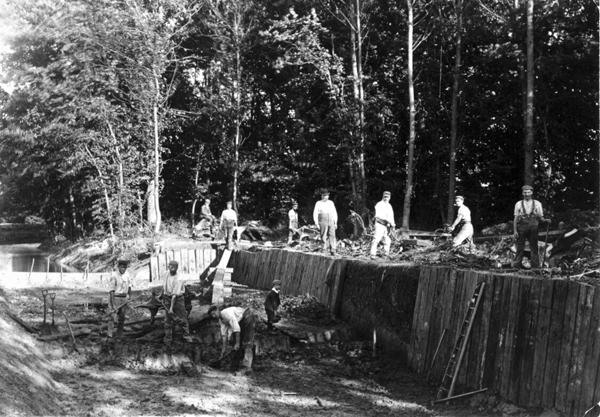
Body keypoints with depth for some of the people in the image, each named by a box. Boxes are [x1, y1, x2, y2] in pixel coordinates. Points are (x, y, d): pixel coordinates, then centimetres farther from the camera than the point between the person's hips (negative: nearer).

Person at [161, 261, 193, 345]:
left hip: (177, 299, -5)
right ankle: (167, 339, 12)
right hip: (167, 299, 5)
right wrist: (162, 295, 29)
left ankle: (186, 336, 22)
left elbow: (174, 295, -25)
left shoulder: (178, 280, -23)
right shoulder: (166, 274, -3)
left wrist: (171, 308, -26)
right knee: (167, 320, 5)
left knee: (182, 319, 4)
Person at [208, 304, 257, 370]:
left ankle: (247, 366, -21)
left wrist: (237, 343, -28)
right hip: (241, 321, 10)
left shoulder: (227, 313, -26)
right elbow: (224, 334, 5)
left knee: (247, 343, -16)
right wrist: (224, 348, 3)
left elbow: (236, 329, -29)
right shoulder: (221, 320, 3)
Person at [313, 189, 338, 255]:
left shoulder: (331, 203, 14)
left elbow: (335, 213, 17)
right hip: (323, 222, -2)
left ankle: (333, 250, -15)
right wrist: (316, 224, -3)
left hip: (331, 222, 2)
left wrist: (335, 223, 11)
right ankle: (324, 250, 1)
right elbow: (315, 214, 4)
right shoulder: (318, 203, 6)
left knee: (332, 235, -10)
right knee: (324, 237, -4)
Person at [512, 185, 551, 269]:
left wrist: (546, 220, -12)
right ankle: (516, 266, 3)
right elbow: (515, 218, 6)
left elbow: (541, 217, 10)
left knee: (534, 248, 1)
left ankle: (535, 266, 6)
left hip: (533, 229, 1)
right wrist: (515, 230, -2)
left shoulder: (537, 204, 10)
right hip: (521, 229, -1)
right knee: (520, 249, -1)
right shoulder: (518, 204, 9)